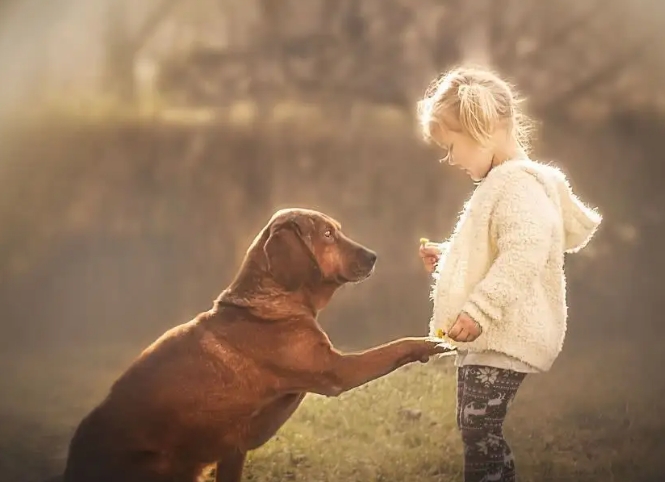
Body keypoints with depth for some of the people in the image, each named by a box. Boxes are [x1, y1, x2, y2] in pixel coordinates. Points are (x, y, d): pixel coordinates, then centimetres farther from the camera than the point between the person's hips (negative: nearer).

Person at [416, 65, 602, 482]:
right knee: (477, 431, 14)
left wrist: (479, 310, -33)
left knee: (479, 430, -14)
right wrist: (447, 258, 23)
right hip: (487, 336, 11)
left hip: (504, 337, -11)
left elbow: (523, 254, -31)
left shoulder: (520, 185, -16)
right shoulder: (500, 183, 19)